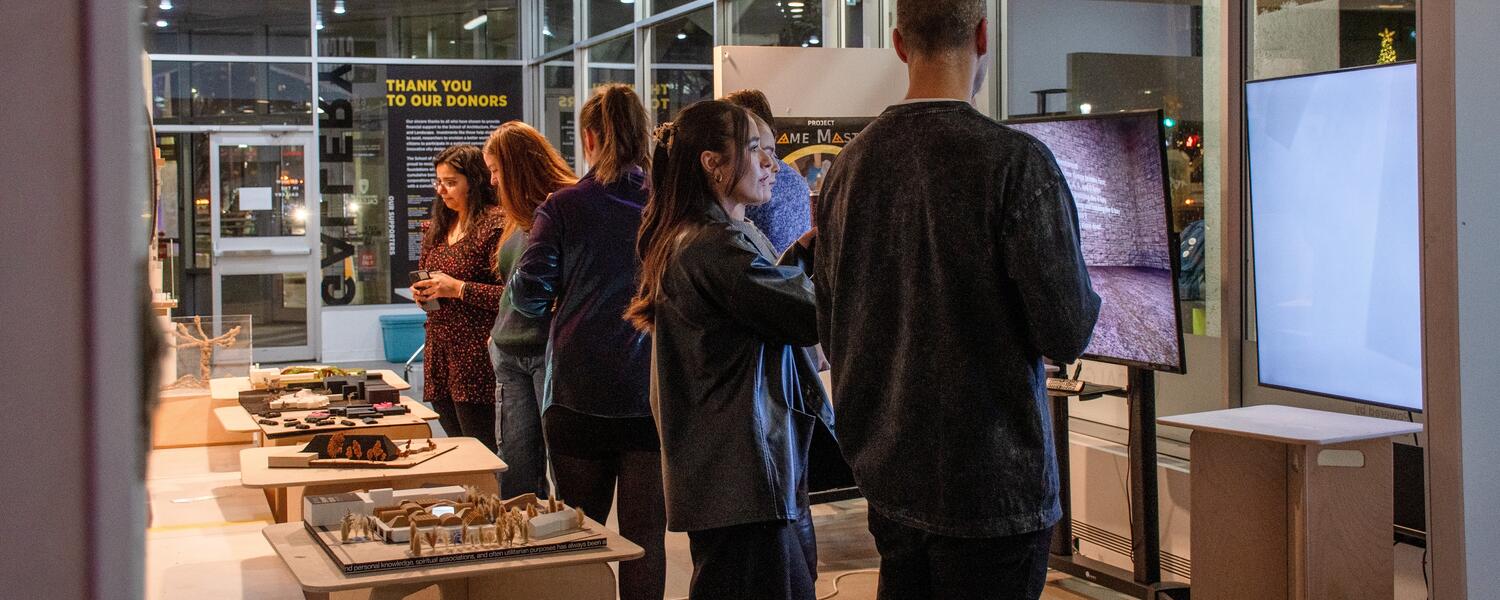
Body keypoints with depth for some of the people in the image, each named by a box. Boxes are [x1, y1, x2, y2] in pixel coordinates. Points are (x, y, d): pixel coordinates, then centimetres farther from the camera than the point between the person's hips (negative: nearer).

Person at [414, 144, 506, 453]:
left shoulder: (494, 224, -11)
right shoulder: (439, 228, 16)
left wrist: (458, 288, -19)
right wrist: (421, 293, 6)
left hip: (476, 356, -9)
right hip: (440, 352, 9)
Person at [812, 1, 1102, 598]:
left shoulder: (848, 164, 2)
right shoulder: (1015, 161, -17)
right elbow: (1068, 332, -15)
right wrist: (1083, 295, 6)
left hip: (886, 477, 6)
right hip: (992, 484, -6)